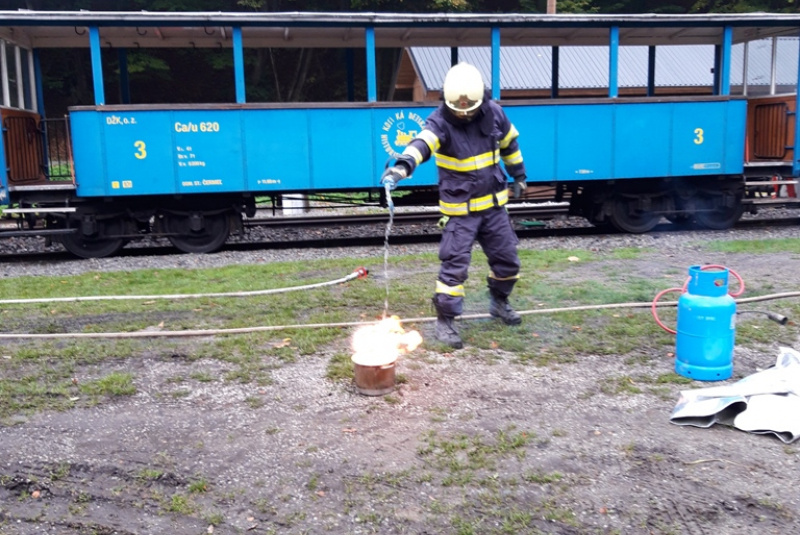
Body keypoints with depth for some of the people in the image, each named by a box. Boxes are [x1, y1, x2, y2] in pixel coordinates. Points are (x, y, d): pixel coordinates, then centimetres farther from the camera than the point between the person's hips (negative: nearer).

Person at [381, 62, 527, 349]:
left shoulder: (493, 113, -4)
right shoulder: (440, 122, -19)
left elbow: (509, 143, 14)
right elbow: (422, 144, -41)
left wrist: (518, 175, 23)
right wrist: (403, 165, -61)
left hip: (493, 203, 5)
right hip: (460, 208, -5)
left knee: (507, 258, 14)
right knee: (455, 263, -8)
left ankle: (499, 302, 40)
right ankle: (445, 320, 7)